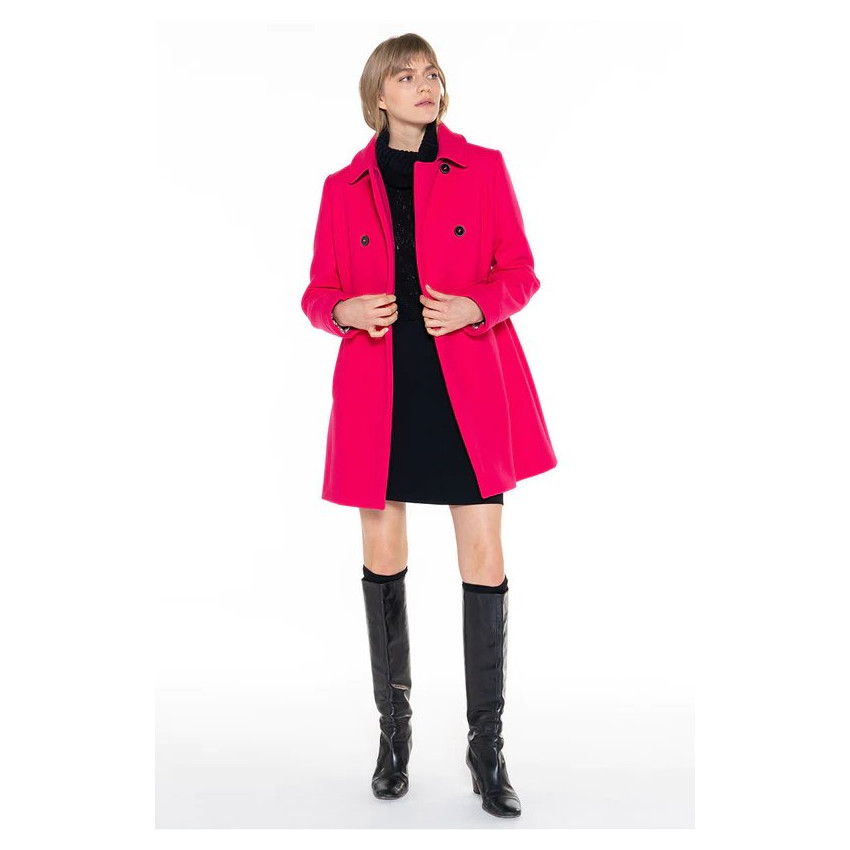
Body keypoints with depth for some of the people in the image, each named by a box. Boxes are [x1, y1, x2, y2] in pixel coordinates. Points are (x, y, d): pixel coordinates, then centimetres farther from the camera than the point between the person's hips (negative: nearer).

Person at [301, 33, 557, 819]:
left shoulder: (483, 168, 5)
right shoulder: (344, 187, 8)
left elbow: (519, 273, 6)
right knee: (383, 560, 8)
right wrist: (347, 310, -12)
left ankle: (487, 747, 13)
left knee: (485, 562, -3)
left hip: (469, 389, -1)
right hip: (378, 392, 1)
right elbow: (319, 293, 10)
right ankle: (394, 730, 26)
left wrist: (474, 306, -14)